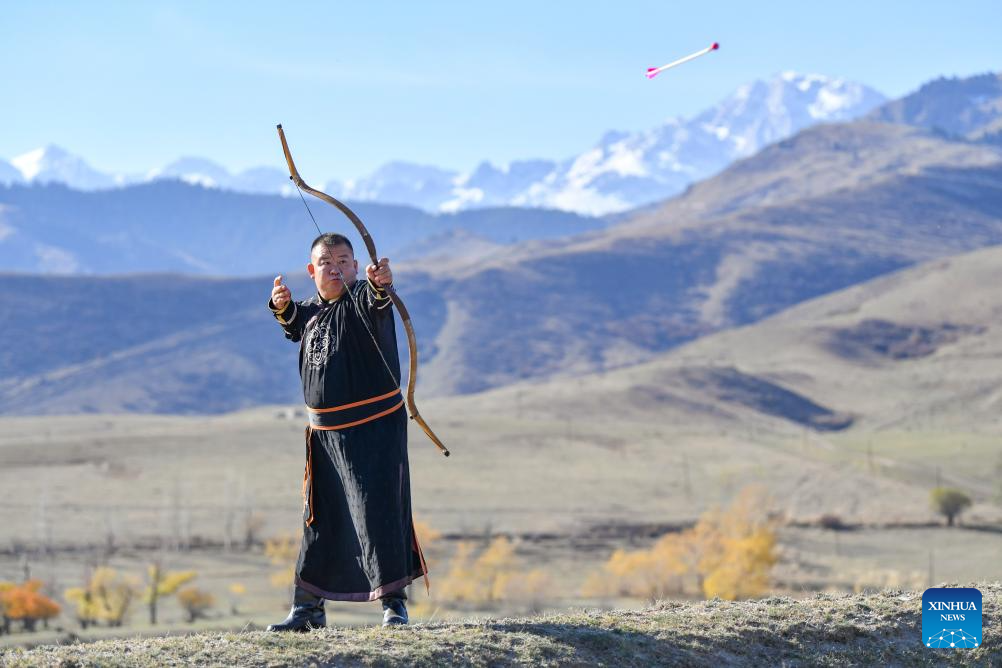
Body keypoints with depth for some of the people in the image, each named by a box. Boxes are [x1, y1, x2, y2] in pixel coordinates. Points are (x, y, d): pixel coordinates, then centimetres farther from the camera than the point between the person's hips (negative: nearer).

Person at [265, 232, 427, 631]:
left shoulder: (363, 300, -10)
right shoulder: (311, 310, 11)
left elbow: (374, 298, -35)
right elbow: (295, 325, 34)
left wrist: (381, 283, -59)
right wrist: (283, 307, 12)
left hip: (375, 427, -7)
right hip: (326, 432, 7)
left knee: (378, 508, -12)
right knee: (318, 518, 13)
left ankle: (393, 601, -2)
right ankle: (307, 608, 23)